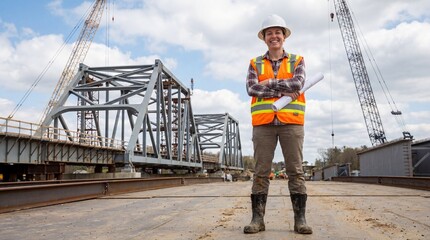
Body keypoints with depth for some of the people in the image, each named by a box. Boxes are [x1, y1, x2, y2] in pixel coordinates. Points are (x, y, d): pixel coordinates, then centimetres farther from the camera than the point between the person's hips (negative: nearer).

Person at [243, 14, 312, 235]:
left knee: (295, 171, 0)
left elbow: (298, 83, -8)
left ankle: (300, 219, 5)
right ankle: (257, 218, 5)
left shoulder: (297, 61, 12)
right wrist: (283, 91, -10)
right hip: (263, 123, 1)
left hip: (291, 122, 0)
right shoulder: (255, 64, 13)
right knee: (260, 172, 0)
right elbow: (251, 88, -5)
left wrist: (269, 84, -6)